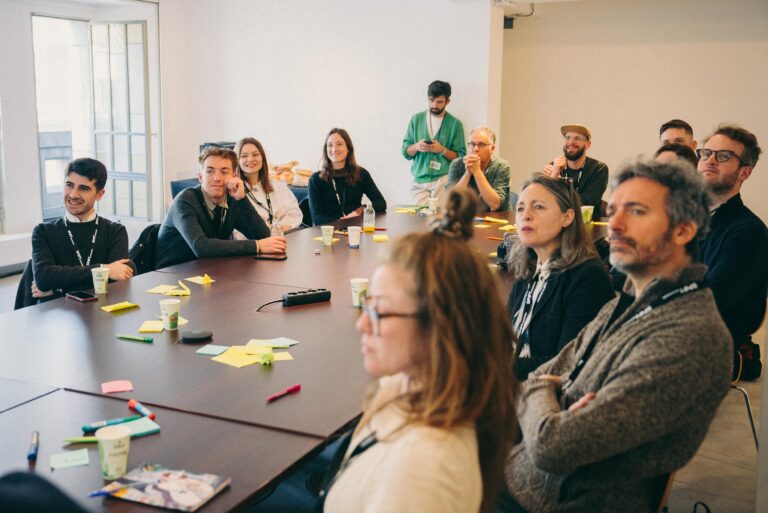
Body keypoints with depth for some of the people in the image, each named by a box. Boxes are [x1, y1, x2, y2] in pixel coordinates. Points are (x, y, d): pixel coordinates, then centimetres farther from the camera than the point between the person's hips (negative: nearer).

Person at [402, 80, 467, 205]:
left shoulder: (455, 124, 3)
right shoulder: (416, 119, 10)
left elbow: (460, 157, 3)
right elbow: (405, 151, 10)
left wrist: (442, 150, -13)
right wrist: (416, 147, -11)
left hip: (443, 181, -2)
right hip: (419, 181, 2)